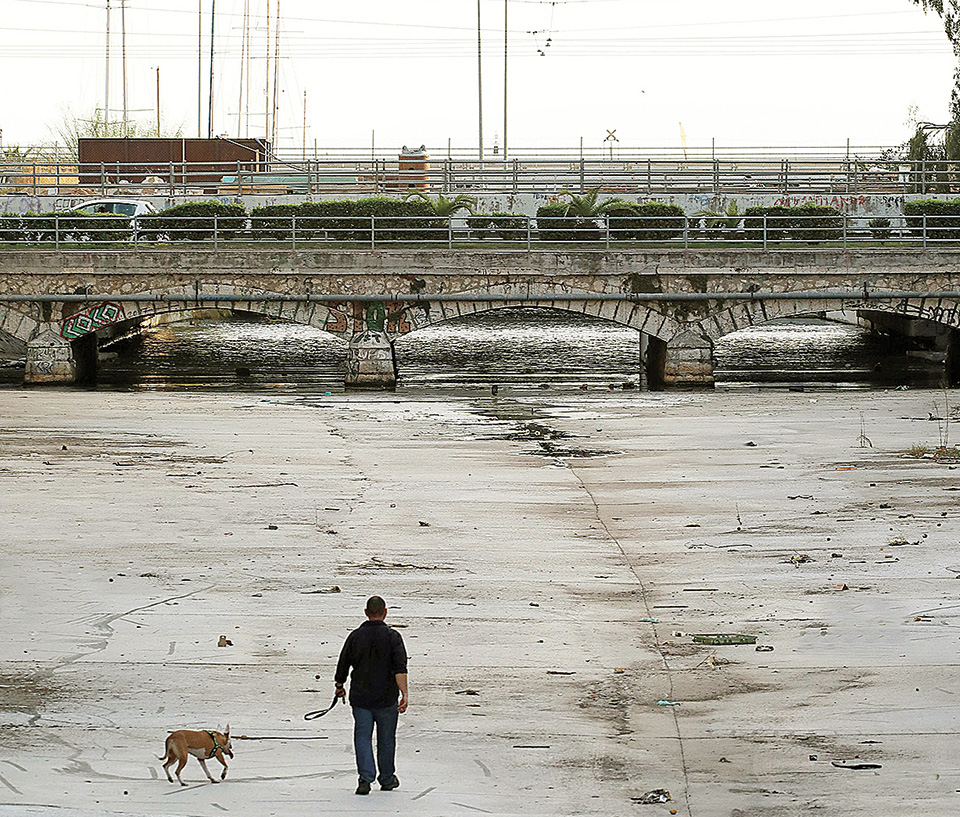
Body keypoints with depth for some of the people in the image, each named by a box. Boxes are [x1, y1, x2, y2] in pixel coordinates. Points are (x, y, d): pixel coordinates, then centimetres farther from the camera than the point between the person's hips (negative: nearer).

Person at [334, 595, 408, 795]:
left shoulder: (355, 636, -1)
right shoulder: (392, 637, -7)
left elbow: (342, 666, 8)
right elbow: (400, 668, -18)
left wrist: (339, 686, 25)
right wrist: (404, 694, -23)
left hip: (360, 697, 1)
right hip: (386, 698, -1)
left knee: (362, 737, 3)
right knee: (386, 739, 13)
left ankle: (365, 777, -15)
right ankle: (387, 780, 25)